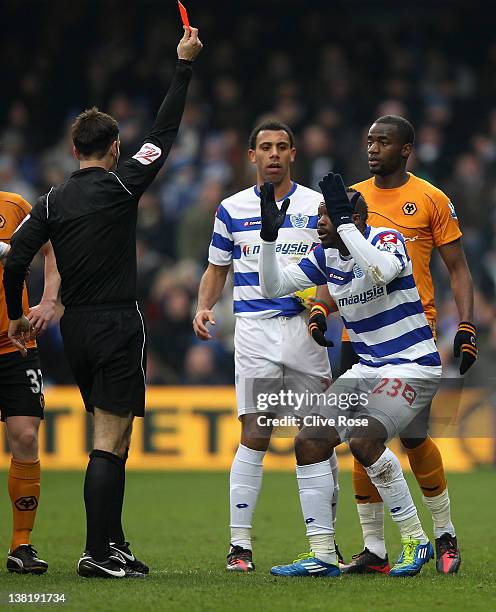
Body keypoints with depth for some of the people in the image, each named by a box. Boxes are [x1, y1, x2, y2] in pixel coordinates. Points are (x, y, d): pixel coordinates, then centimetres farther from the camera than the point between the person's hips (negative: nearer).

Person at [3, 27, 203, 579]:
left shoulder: (53, 201, 5)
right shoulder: (121, 185, -6)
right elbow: (164, 131, -2)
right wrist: (184, 65, 5)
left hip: (74, 328, 6)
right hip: (117, 325, -6)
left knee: (111, 435, 17)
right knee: (109, 441, -6)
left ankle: (112, 542, 20)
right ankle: (98, 553, -10)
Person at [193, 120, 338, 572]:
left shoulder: (319, 206, 6)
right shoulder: (232, 209, 9)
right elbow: (217, 268, 17)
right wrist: (204, 308, -1)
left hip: (305, 327, 1)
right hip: (255, 330, 0)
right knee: (254, 437, -8)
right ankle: (240, 543, -4)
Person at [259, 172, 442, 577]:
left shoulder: (387, 240, -14)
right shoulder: (327, 256, 7)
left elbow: (381, 272, -38)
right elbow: (273, 287, 9)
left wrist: (344, 223, -33)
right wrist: (270, 235, -4)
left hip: (413, 367, -8)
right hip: (368, 369, 8)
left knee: (362, 438, -27)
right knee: (309, 441, -4)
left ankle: (415, 540, -12)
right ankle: (322, 556, 2)